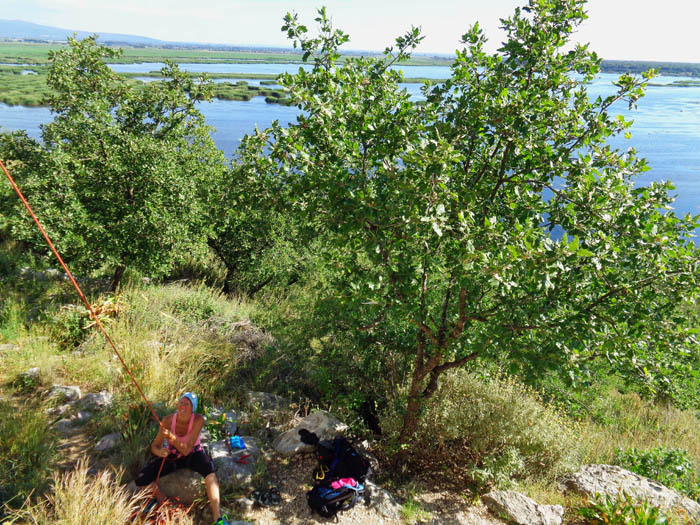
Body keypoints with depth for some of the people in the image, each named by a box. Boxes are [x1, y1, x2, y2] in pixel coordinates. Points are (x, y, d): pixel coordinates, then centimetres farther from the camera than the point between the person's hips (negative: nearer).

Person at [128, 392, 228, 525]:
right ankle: (160, 498, 17)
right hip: (172, 456, 3)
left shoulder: (198, 420, -27)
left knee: (208, 467, -38)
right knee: (141, 481, -17)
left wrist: (172, 437, -48)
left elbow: (186, 450, -30)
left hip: (193, 455, -3)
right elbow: (155, 446, -12)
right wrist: (159, 452, -36)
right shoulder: (168, 420, -22)